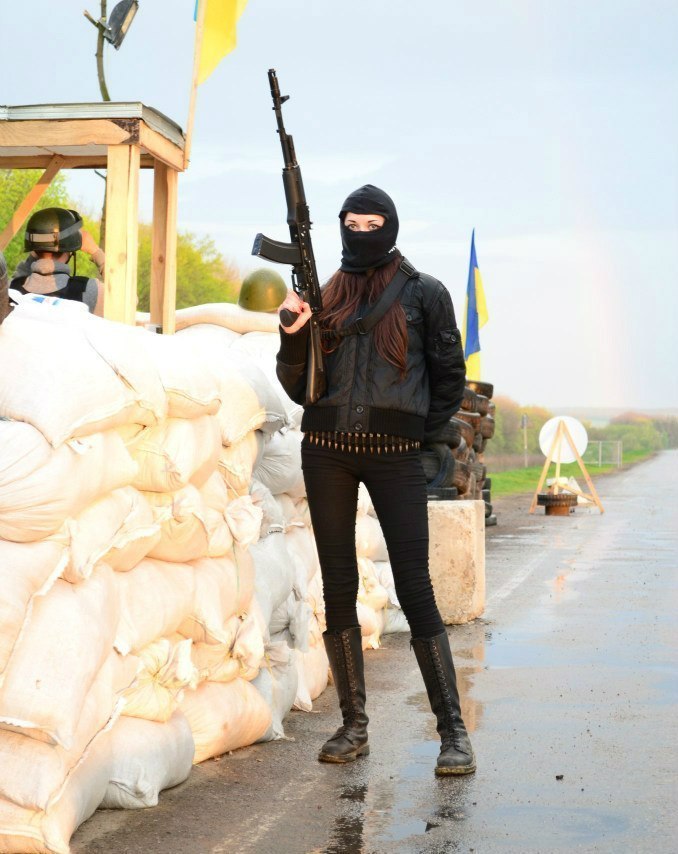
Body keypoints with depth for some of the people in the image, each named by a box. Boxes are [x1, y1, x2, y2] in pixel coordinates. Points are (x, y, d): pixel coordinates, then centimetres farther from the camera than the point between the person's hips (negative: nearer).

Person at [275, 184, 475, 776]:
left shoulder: (423, 293, 4)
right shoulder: (327, 296, 11)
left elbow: (450, 377, 7)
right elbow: (299, 389, 10)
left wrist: (422, 436, 2)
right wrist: (293, 335, -5)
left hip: (395, 454, -3)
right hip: (327, 452, 4)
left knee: (415, 589, -7)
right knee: (338, 589, 5)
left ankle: (454, 731, -1)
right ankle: (354, 727, 14)